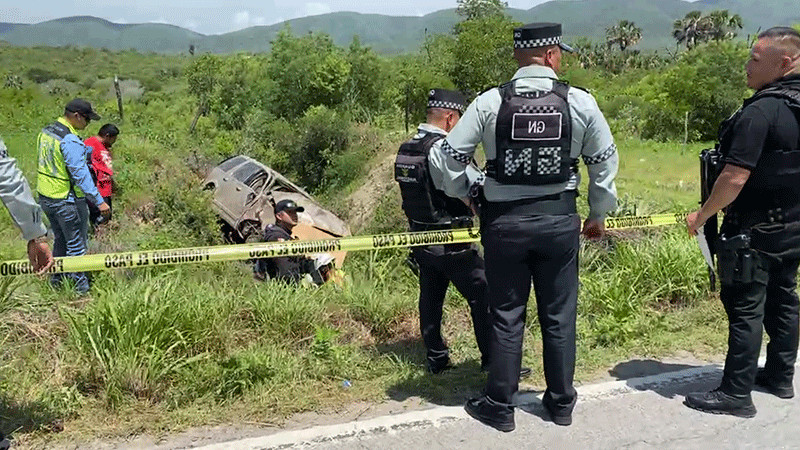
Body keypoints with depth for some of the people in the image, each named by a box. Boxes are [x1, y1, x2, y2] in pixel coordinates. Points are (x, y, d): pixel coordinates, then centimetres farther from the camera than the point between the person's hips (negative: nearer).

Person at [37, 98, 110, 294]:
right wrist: (99, 201, -26)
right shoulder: (70, 141, -23)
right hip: (66, 201, -9)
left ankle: (57, 278, 35)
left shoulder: (46, 131, 6)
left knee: (61, 239, 23)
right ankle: (81, 287, 12)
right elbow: (80, 174, -26)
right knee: (76, 243, 3)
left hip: (45, 197, 9)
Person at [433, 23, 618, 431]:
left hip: (504, 221, 0)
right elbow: (605, 160, 5)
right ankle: (561, 402, 28)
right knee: (559, 315, 14)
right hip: (559, 219, 1)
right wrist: (598, 214, 18)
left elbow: (453, 153, -3)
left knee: (506, 316, 10)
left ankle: (499, 406, 21)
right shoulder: (580, 101, -2)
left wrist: (459, 197, 15)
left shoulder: (489, 102, -5)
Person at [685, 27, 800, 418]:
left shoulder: (762, 111, -22)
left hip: (755, 231, -9)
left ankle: (736, 394, 6)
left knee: (746, 309, -2)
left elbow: (735, 178, -25)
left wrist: (702, 215, -13)